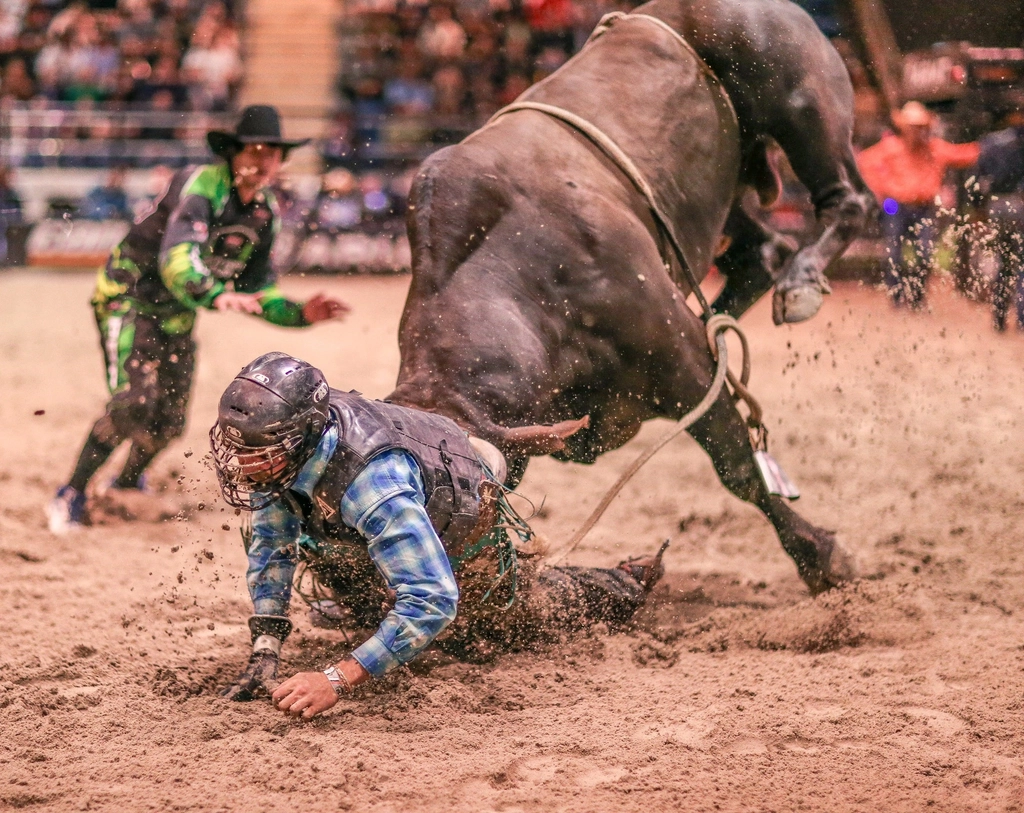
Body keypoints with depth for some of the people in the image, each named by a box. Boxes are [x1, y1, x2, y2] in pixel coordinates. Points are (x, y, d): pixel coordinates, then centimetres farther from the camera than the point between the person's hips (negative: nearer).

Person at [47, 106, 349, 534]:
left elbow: (256, 293, 7)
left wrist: (301, 313, -10)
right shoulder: (201, 186, -25)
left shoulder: (266, 214, -1)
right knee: (133, 405, -23)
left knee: (169, 422, 9)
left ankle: (127, 484, 39)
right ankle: (70, 496, -9)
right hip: (129, 297, -7)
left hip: (177, 314, 7)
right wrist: (214, 295, -58)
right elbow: (176, 258, -41)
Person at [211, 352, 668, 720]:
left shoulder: (373, 484, -50)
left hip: (466, 538, -5)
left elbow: (432, 602, -54)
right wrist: (264, 656, -24)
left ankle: (625, 587, 44)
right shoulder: (281, 452, -29)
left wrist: (336, 680, -60)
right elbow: (272, 548, -15)